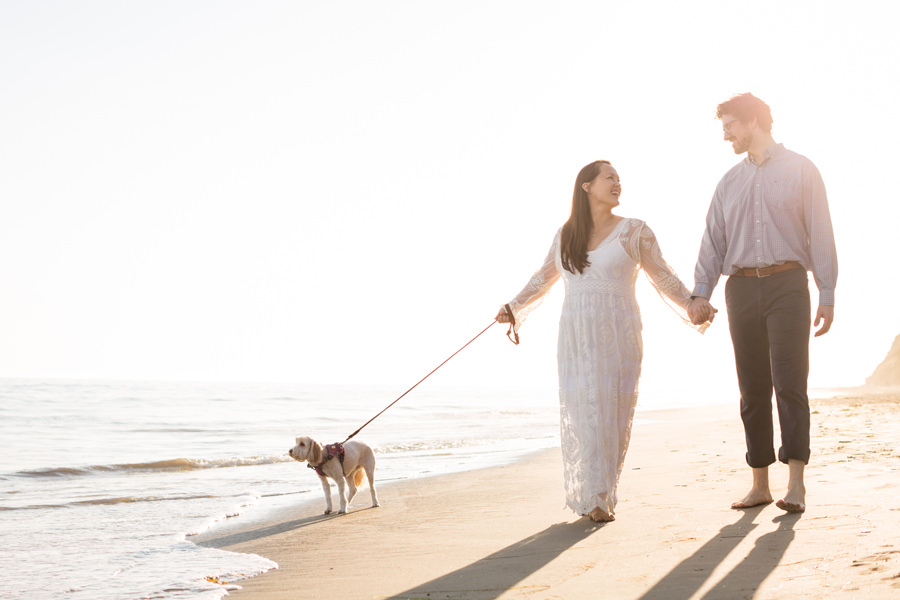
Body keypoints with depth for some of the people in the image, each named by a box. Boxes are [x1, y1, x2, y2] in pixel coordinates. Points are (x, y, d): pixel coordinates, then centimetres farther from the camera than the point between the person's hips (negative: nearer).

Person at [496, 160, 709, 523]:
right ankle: (589, 497, 7)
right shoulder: (565, 236, 10)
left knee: (612, 413, -2)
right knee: (580, 413, -3)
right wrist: (513, 309, 15)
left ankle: (601, 496, 11)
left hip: (618, 337, -2)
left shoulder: (634, 232, 3)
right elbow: (543, 279, 22)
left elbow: (664, 278, 3)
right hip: (576, 339, 2)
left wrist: (693, 307, -9)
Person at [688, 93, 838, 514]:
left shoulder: (800, 170, 6)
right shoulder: (729, 182, 18)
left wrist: (827, 296, -6)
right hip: (742, 287, 4)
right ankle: (760, 484, 10)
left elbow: (820, 234, 1)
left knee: (789, 382, -13)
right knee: (753, 389, 4)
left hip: (787, 284, -4)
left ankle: (796, 483, -14)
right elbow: (713, 241, 14)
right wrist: (701, 293, 1)